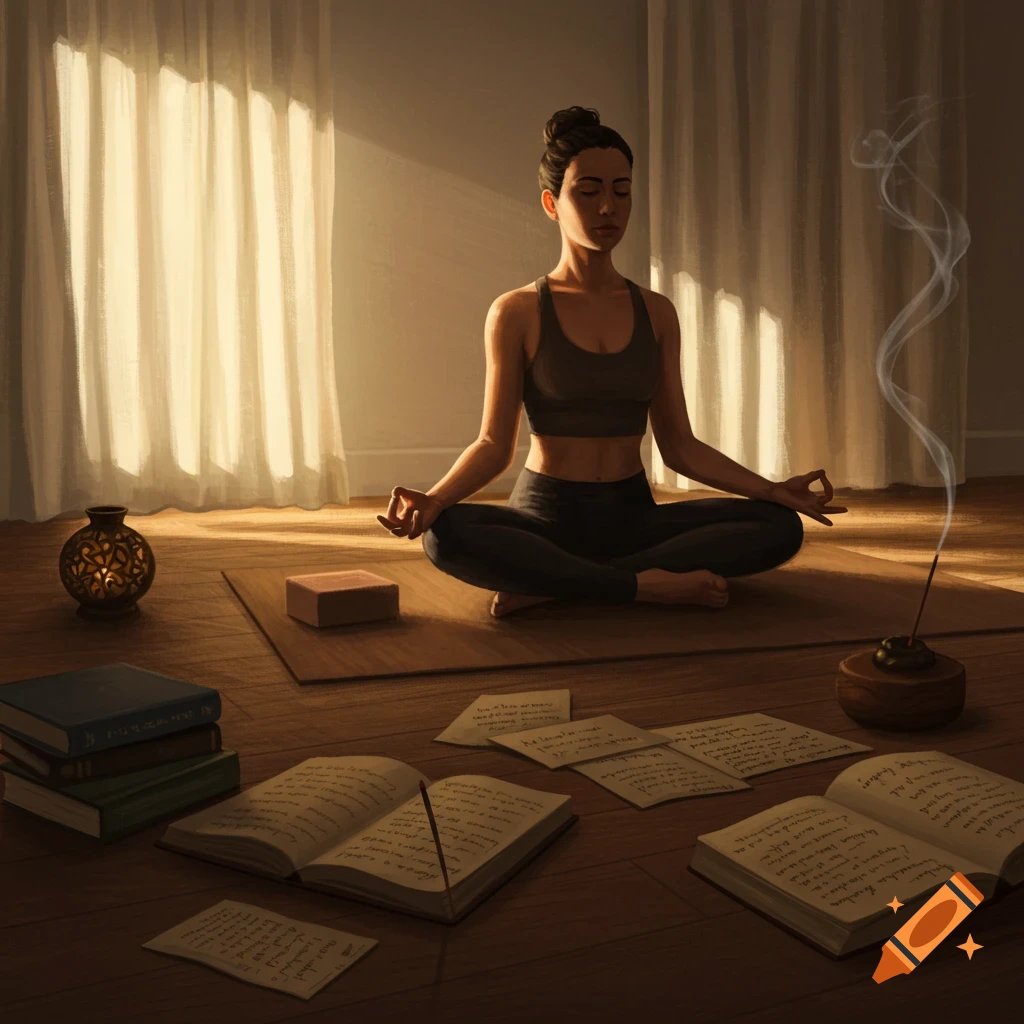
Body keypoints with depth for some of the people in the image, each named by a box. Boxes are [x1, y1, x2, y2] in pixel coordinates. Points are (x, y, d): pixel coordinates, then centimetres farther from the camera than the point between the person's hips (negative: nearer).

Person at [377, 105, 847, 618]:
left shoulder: (656, 312, 8)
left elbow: (678, 445, 7)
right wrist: (433, 497, -23)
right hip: (544, 517, -4)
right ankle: (644, 585, -27)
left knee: (781, 526, -21)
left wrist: (775, 489, -5)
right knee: (444, 535, -35)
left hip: (632, 516, 4)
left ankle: (552, 589, -24)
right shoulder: (516, 313, -1)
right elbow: (494, 444, -3)